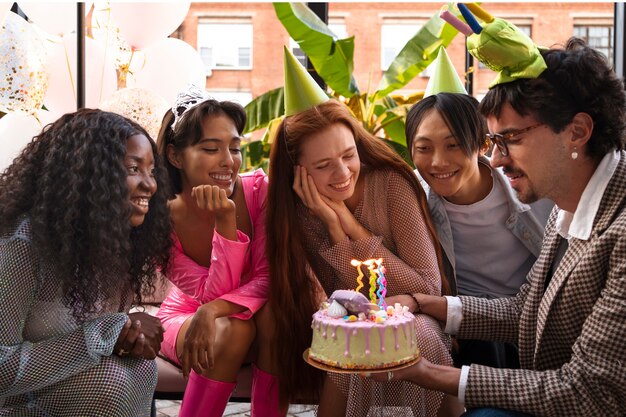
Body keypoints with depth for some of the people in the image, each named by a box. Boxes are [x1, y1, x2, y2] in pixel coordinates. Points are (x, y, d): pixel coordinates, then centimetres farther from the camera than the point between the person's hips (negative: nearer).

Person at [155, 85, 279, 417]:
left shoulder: (258, 189, -19)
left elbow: (269, 278, -20)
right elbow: (212, 294, -26)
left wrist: (213, 310, -37)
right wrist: (225, 221, -38)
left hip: (253, 312, 2)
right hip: (185, 317, -1)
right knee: (233, 330, -33)